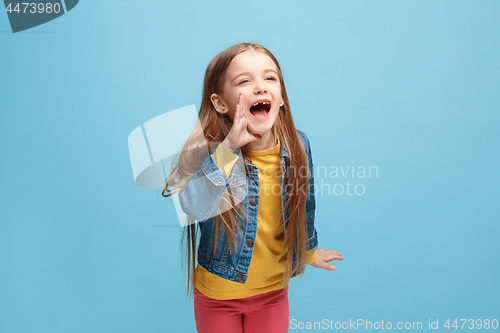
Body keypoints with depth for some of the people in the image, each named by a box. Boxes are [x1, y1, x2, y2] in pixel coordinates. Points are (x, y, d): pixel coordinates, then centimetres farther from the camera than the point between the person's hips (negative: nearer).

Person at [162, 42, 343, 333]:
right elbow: (191, 209, -38)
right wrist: (228, 149, -43)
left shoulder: (297, 145, -11)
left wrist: (309, 250, 19)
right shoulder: (206, 151, -21)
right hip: (218, 293, -2)